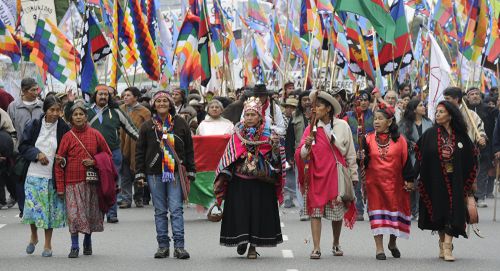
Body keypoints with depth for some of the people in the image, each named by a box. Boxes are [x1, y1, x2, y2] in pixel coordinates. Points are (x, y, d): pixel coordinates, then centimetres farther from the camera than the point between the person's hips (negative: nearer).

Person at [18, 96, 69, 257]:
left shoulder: (63, 129, -3)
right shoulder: (34, 126, 0)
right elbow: (23, 146, 4)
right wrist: (37, 154, -11)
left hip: (53, 176, -1)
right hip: (34, 174, 1)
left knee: (50, 210, 4)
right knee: (31, 206, -2)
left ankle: (48, 244, 18)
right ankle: (34, 236, 25)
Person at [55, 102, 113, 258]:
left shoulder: (95, 135, 3)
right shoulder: (67, 137, 0)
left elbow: (107, 153, 11)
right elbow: (60, 162, 0)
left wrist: (94, 161, -8)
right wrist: (60, 187, -4)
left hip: (91, 181, 1)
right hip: (73, 182, -1)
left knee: (91, 213, 8)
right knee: (74, 214, -7)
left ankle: (88, 241, 28)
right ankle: (74, 247, 0)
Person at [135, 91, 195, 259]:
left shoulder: (180, 124, 6)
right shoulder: (147, 127, 7)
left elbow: (189, 149, 9)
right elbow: (140, 152, 9)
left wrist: (190, 171, 5)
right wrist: (139, 174, 3)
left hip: (176, 173, -1)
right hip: (154, 174, 1)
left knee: (176, 209, -7)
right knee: (160, 211, 6)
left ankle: (179, 246, -7)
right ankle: (163, 246, 10)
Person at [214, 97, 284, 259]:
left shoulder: (267, 134, 0)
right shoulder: (237, 134, 5)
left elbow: (273, 159, -2)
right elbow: (228, 157, 10)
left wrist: (275, 146, -21)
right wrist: (223, 177, 6)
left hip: (260, 181, -1)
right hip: (239, 181, 1)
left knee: (258, 212, 0)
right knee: (239, 211, -1)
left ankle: (253, 246, 9)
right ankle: (241, 240, 19)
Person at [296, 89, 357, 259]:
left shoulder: (342, 126, 2)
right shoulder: (311, 128, 0)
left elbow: (350, 153, 7)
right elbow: (301, 155, -6)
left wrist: (353, 175, 8)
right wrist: (307, 146, -26)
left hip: (337, 173, 1)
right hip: (317, 175, -1)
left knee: (338, 212, 10)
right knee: (316, 210, -7)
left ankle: (336, 244, 29)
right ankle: (316, 248, -6)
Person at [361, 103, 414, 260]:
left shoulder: (399, 140, 0)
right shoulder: (368, 139, 1)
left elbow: (406, 160, 1)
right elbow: (365, 162, 2)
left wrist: (409, 180, -3)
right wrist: (362, 159, -20)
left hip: (394, 183, 0)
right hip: (375, 183, 0)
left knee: (396, 212, 6)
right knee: (377, 213, -1)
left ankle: (392, 243, 30)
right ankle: (379, 248, 4)